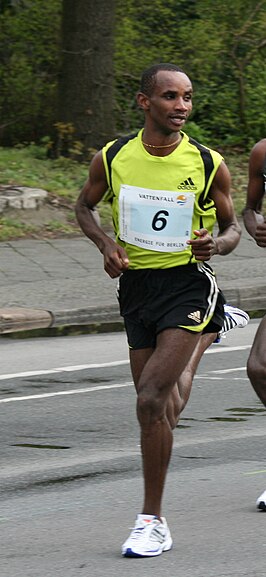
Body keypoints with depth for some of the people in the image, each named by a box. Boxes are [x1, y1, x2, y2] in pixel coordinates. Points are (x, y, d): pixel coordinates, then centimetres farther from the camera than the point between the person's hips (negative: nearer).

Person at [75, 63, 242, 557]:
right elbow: (85, 206, 14)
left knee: (151, 400, -17)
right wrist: (106, 243, -5)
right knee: (161, 404, 14)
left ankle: (152, 521, -11)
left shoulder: (209, 164, -8)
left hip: (188, 283, -4)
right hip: (137, 284, 4)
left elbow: (231, 226, 6)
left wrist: (217, 244, -17)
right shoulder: (112, 159, -4)